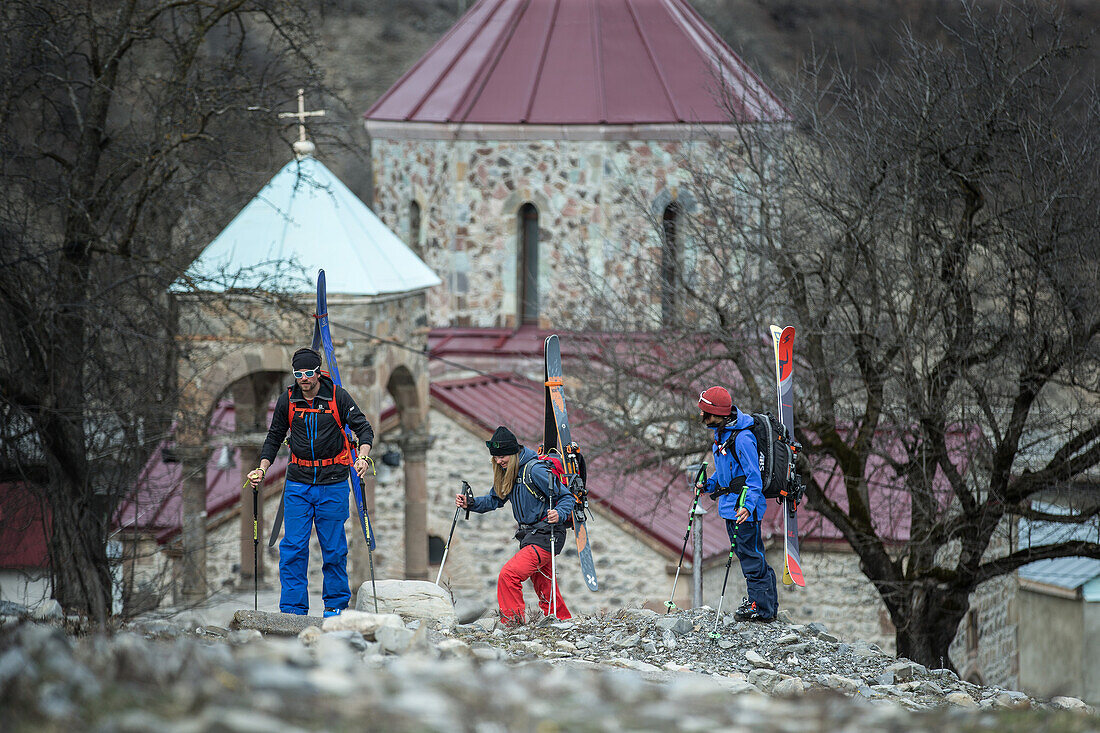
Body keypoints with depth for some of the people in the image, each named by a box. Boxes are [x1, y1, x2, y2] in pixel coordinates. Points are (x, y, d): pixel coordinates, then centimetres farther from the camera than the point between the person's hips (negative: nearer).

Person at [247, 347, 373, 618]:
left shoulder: (337, 397, -4)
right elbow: (274, 438, 15)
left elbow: (363, 428, -2)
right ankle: (293, 608, -1)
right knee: (293, 547, -4)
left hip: (332, 483, -2)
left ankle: (336, 603, 16)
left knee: (333, 548, 3)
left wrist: (362, 456, -20)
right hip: (298, 482, 2)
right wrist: (262, 468, 2)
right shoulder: (287, 400, 3)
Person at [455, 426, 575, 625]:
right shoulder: (507, 472, 7)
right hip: (529, 536, 9)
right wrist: (470, 504, 3)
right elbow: (494, 500, 19)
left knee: (508, 575, -20)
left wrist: (559, 514, -34)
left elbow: (567, 497, -15)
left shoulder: (535, 470, -18)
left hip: (545, 538, -9)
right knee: (543, 588, 17)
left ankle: (511, 622, -14)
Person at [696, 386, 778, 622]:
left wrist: (748, 505, -33)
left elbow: (754, 476, -23)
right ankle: (768, 603, 25)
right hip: (730, 505, 10)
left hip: (744, 506, -10)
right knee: (750, 556, 16)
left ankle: (761, 608, 3)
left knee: (751, 557, -4)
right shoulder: (721, 433, 9)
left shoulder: (742, 438, -22)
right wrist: (710, 485, 11)